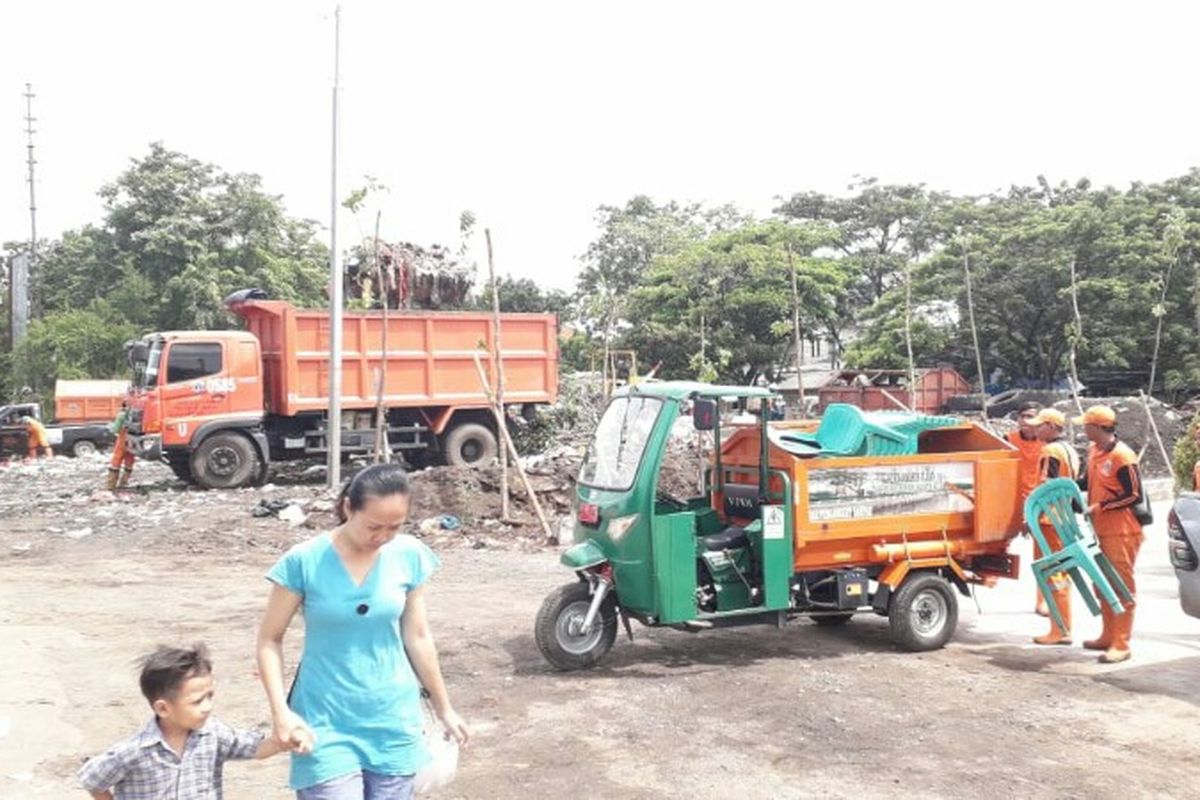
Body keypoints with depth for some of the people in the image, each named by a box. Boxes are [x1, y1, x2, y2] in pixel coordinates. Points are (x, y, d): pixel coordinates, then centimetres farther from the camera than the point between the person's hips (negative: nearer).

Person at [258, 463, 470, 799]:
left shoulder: (410, 556, -5)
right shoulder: (304, 561, -13)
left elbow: (417, 636, 6)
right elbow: (270, 639, -3)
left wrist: (443, 707, 12)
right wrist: (280, 710, -15)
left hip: (393, 720, 3)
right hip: (327, 722, -3)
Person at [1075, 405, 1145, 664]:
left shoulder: (1122, 456, -19)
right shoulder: (1094, 450, 7)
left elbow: (1134, 496, -19)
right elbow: (1088, 481, 19)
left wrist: (1100, 506, -19)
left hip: (1122, 532, -9)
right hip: (1102, 531, 9)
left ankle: (1121, 645, 3)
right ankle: (1108, 637, 30)